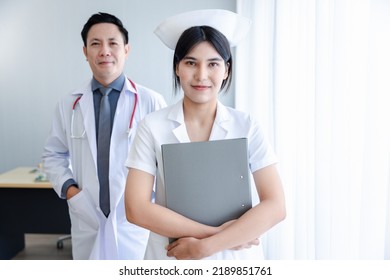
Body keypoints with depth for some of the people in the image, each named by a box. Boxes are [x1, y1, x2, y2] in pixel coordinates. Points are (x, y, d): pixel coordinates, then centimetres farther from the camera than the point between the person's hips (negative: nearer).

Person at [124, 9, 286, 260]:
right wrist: (215, 231, -18)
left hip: (237, 256, 1)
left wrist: (204, 246, -19)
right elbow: (137, 209, -14)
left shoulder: (247, 126, -7)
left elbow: (275, 206, -13)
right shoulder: (152, 126, -8)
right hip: (171, 257, 0)